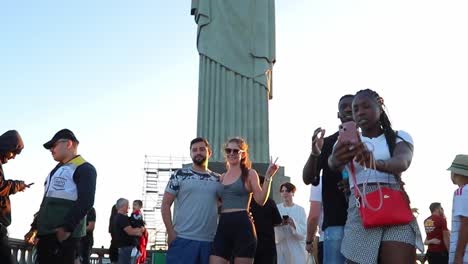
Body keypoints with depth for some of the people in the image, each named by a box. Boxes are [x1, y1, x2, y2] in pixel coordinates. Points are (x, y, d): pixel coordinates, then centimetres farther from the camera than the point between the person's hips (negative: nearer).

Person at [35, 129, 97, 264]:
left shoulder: (84, 169, -5)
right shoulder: (57, 169, 26)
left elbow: (86, 202, -17)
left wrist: (67, 228, -23)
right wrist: (35, 227, 23)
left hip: (64, 235, -9)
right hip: (46, 233, 9)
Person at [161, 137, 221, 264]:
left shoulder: (218, 179, 12)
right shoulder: (179, 175, 4)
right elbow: (165, 205, 2)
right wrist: (171, 232, -7)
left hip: (210, 241, 3)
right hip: (182, 239, -3)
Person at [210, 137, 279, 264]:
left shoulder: (249, 173, 4)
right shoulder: (222, 177, 18)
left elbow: (261, 200, -3)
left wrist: (268, 177, -11)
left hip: (242, 225, -4)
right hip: (223, 225, 4)